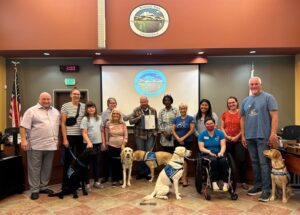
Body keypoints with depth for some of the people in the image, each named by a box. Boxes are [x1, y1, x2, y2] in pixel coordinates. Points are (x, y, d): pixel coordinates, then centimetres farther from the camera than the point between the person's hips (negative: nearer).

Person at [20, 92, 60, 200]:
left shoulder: (56, 112, 12)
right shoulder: (31, 111, -5)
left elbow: (58, 126, 18)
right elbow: (23, 126, -9)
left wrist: (57, 139, 13)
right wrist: (23, 140, -16)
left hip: (50, 145, 5)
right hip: (36, 145, -5)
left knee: (47, 168, 13)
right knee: (34, 168, 3)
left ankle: (43, 187, 26)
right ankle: (34, 190, 13)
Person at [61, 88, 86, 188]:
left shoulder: (84, 106, 7)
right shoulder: (65, 106, -1)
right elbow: (63, 123, -3)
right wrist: (64, 138, -9)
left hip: (81, 136, 3)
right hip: (69, 136, -3)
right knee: (68, 160, 3)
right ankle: (65, 183, 15)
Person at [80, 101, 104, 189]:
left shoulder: (99, 118, 8)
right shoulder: (85, 119, -7)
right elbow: (84, 133, -14)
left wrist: (103, 142, 11)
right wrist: (89, 142, -26)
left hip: (98, 143, 5)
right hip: (88, 144, -4)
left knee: (96, 162, 12)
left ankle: (96, 181, 23)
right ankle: (87, 183, 13)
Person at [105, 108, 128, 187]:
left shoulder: (123, 124, 2)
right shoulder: (108, 123, 1)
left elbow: (126, 135, 0)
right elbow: (106, 135, 4)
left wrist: (123, 144, -7)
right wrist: (107, 144, 4)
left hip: (121, 146, 1)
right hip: (112, 146, -1)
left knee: (121, 163, 3)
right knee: (113, 163, 1)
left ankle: (120, 179, 19)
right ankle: (114, 180, 11)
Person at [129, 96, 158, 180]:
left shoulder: (153, 110, 4)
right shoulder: (136, 110, 0)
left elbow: (156, 122, 8)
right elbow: (130, 121, -5)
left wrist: (155, 132, 0)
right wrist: (139, 117, -19)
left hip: (150, 135, 1)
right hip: (139, 135, 0)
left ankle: (147, 172, 17)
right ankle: (141, 172, 22)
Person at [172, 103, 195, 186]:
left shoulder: (190, 118, 0)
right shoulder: (176, 119, 10)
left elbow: (192, 130, -8)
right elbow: (173, 130, 5)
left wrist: (183, 138, -13)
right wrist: (178, 138, -10)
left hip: (187, 141, -4)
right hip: (177, 142, 4)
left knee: (184, 159, -7)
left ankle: (184, 178, -1)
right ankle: (182, 177, 18)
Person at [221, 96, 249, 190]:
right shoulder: (224, 114, 7)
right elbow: (222, 127, 8)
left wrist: (237, 136, -12)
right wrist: (226, 136, -7)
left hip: (239, 140, -2)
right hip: (227, 140, 3)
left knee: (241, 160, -6)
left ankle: (243, 181, 6)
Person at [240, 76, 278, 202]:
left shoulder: (268, 97, -2)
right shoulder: (246, 101, 13)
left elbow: (274, 116, -9)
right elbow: (243, 119, 15)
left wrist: (273, 133, -16)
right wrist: (243, 135, 10)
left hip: (263, 136, -5)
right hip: (250, 137, 6)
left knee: (264, 163, -4)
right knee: (255, 162, 12)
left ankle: (266, 190, 4)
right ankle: (258, 186, 24)